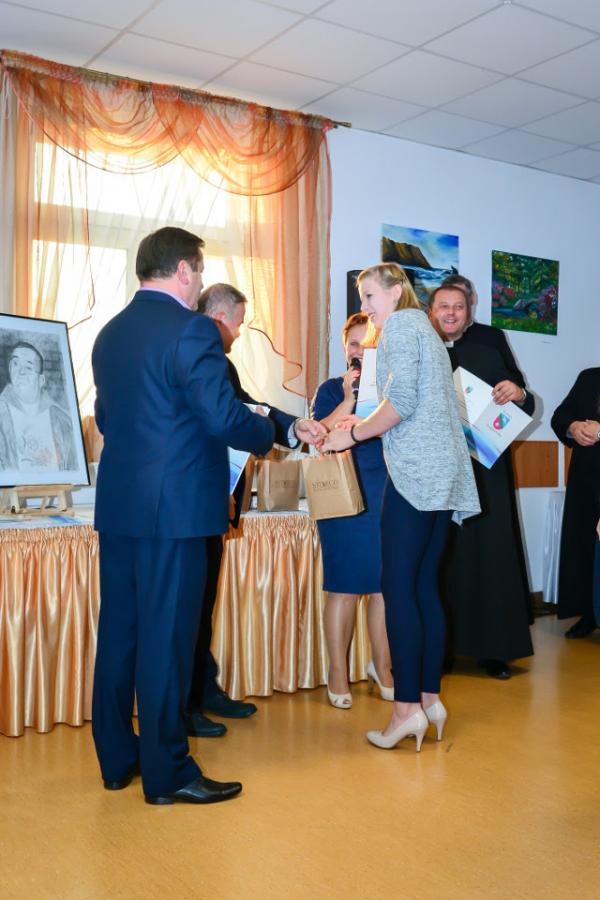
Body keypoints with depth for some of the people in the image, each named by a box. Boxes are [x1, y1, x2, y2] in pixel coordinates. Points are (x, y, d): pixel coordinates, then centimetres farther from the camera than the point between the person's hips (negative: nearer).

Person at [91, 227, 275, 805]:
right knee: (166, 637, 0)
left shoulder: (109, 334, 12)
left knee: (119, 631, 13)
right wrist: (268, 432, 3)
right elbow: (225, 418, -16)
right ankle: (167, 773, 11)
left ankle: (116, 759, 25)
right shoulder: (191, 331, -12)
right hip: (175, 505, -8)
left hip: (117, 502, 8)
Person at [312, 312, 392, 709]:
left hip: (389, 495, 2)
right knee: (345, 586, 1)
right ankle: (338, 674, 13)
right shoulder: (332, 389, 5)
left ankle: (382, 667, 23)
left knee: (385, 583, 7)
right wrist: (350, 399, -15)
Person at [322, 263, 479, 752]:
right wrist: (364, 426, 21)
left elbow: (402, 401, -16)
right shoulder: (425, 329, 24)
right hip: (445, 472, 9)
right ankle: (431, 698, 13)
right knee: (425, 586, 9)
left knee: (398, 588, -7)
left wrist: (353, 435, -5)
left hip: (416, 470, -9)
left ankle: (408, 706, -6)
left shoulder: (400, 325, -3)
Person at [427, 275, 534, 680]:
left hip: (486, 468, 0)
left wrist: (517, 393, -16)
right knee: (442, 555, 3)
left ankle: (494, 648, 11)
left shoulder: (491, 342, 5)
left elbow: (526, 402, 4)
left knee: (490, 551, 1)